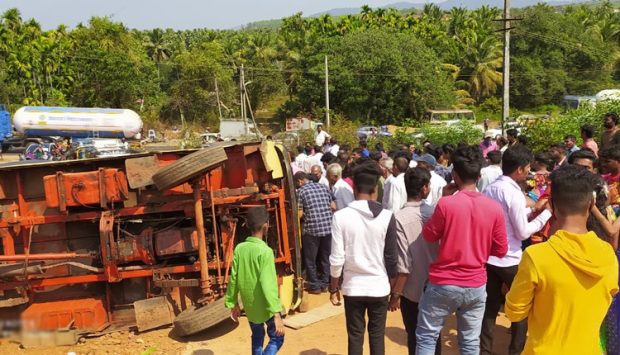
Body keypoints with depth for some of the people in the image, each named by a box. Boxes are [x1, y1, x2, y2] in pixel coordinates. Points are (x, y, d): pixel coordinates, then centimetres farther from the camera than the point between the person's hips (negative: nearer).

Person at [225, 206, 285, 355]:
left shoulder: (239, 249, -4)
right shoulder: (265, 251, -21)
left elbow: (233, 279, 1)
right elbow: (268, 284, -26)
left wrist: (233, 304, 13)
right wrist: (276, 314, -25)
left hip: (249, 305, 6)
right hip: (265, 306, -6)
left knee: (257, 337, 23)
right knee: (276, 338, 10)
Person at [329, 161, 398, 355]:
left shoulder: (341, 216, -12)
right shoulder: (386, 217, -10)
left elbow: (337, 259, -10)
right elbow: (391, 258, -5)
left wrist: (334, 288, 4)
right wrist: (393, 286, 10)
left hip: (352, 287, 0)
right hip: (379, 287, 0)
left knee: (355, 336, 13)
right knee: (377, 336, 15)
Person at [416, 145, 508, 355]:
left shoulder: (446, 204, -17)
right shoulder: (494, 208, -7)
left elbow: (429, 236, -1)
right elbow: (501, 250, 3)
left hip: (443, 284, -3)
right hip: (476, 286, 3)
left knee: (426, 337, 12)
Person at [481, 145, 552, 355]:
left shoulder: (490, 189, 4)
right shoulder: (514, 193, -19)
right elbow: (523, 233, -16)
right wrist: (546, 213, -7)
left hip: (489, 257, 7)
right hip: (510, 260, -6)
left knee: (490, 306, 14)